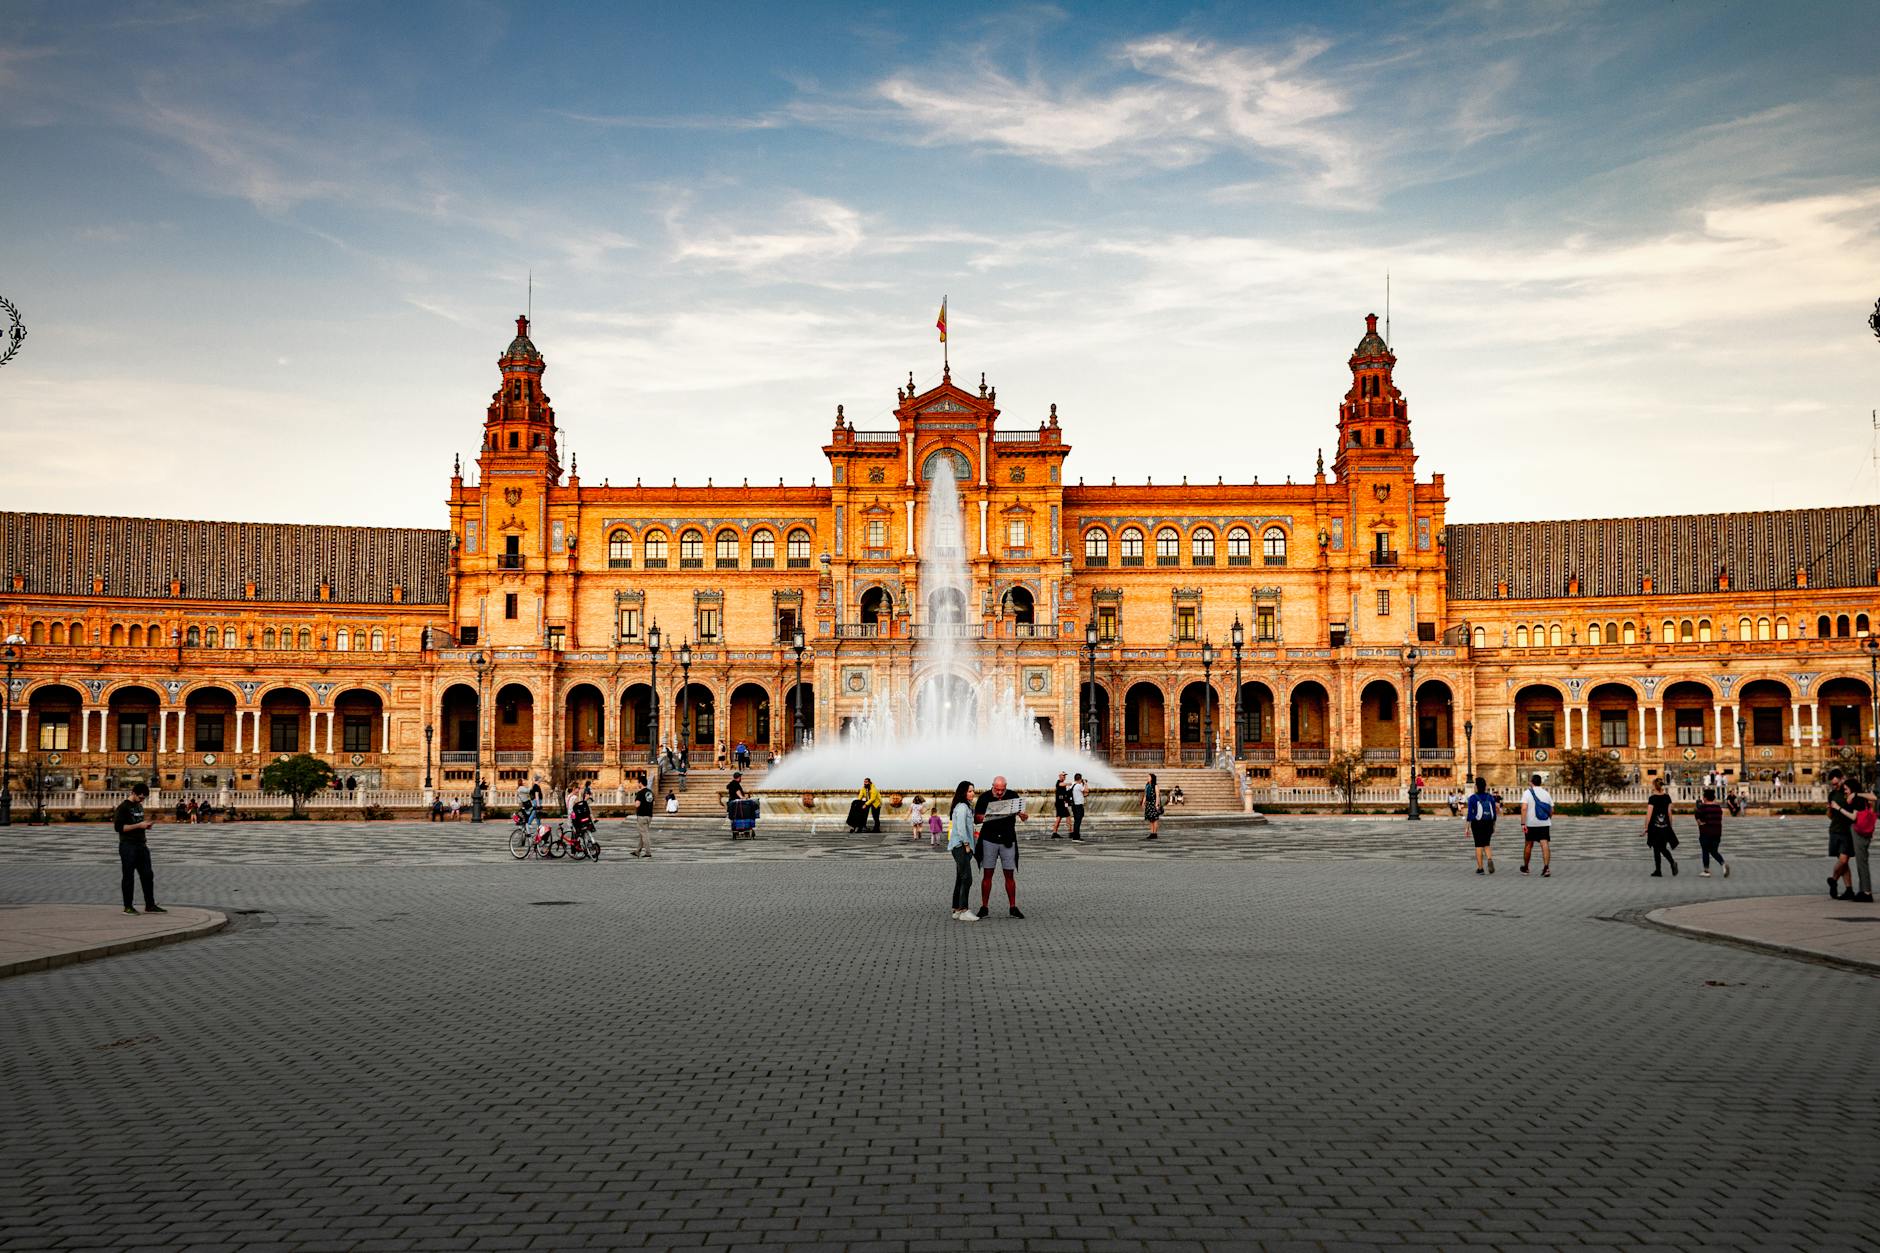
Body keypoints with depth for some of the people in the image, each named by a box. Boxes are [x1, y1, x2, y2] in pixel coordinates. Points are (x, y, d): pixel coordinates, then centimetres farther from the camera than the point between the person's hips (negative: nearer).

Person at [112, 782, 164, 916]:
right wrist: (139, 825, -20)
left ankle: (150, 905, 12)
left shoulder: (139, 806, 16)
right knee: (128, 876, -1)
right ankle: (128, 907, 7)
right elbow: (119, 827, -17)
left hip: (141, 845, 8)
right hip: (128, 846, -8)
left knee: (147, 875, 7)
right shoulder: (123, 807, -9)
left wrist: (146, 824, 7)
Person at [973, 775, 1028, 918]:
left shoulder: (1013, 796, 2)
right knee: (987, 874, 2)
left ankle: (1013, 907, 10)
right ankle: (984, 907, 7)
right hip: (989, 840, -1)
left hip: (1008, 840, 1)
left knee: (1010, 875, 3)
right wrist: (984, 817, -20)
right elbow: (976, 818, 2)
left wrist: (1023, 816, -22)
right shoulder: (984, 797, -1)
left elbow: (1024, 817, 2)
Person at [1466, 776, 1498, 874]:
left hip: (1477, 824, -3)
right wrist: (1493, 827, 13)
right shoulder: (1490, 798, 2)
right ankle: (1490, 859, -15)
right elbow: (1494, 813, 4)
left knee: (1479, 845, 5)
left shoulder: (1472, 798, -9)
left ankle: (1480, 868, 4)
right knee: (1486, 845, 14)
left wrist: (1468, 827, -6)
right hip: (1488, 824, 3)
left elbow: (1470, 813, -12)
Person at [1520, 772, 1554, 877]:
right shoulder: (1546, 793, 8)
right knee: (1545, 844, -6)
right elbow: (1551, 810, 10)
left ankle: (1525, 868, 26)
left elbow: (1524, 808, -15)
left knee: (1528, 845, 12)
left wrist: (1523, 824, -17)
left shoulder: (1527, 793, -3)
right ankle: (1546, 867, -22)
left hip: (1530, 824, -2)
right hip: (1544, 824, 2)